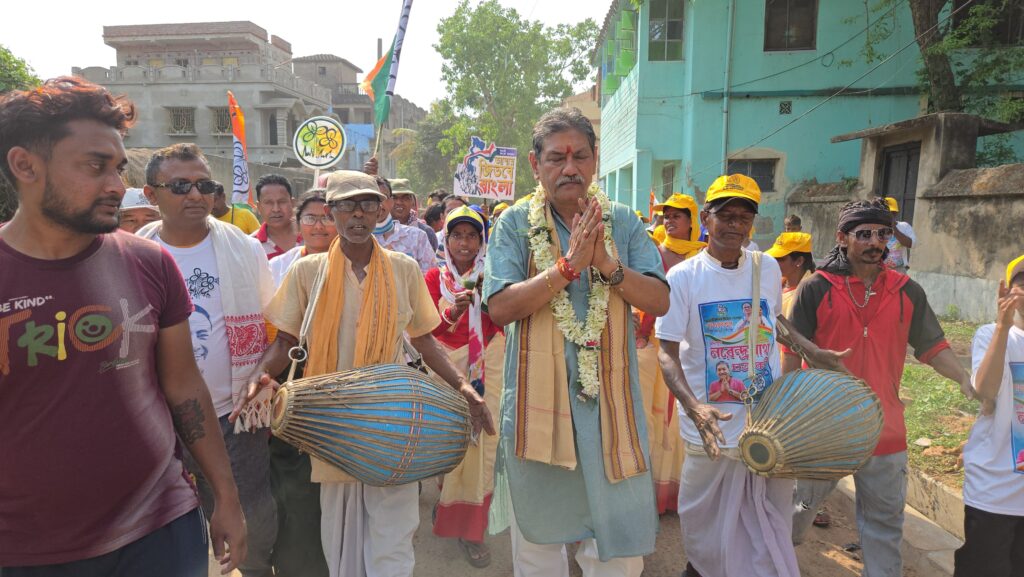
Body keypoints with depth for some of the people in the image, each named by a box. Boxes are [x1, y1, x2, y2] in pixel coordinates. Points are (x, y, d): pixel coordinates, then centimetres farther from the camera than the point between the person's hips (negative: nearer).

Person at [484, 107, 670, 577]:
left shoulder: (622, 221, 5)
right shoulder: (515, 223, -1)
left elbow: (659, 301, -1)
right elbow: (499, 308, -12)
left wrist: (609, 265, -17)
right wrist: (569, 266, -19)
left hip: (610, 396, 1)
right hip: (537, 397, -1)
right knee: (538, 536, 16)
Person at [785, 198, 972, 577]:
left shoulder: (907, 292, 1)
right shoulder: (816, 289, -9)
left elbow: (932, 347, 5)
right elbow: (793, 353, -7)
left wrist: (967, 381, -12)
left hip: (884, 429, 3)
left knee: (885, 522, 16)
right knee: (803, 505, 17)